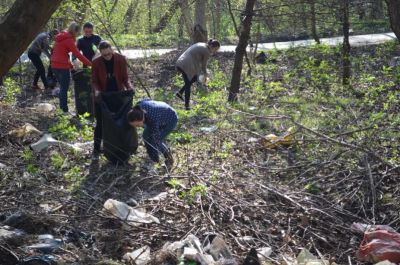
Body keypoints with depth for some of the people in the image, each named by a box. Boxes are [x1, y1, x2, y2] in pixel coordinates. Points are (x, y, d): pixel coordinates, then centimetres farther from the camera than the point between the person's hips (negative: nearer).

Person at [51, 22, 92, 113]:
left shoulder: (61, 37, 14)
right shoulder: (68, 40, -13)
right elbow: (78, 54, -16)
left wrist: (71, 65, 14)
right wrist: (91, 64, -14)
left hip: (54, 65, 8)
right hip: (62, 66, -8)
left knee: (62, 87, 16)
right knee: (64, 89, -2)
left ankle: (61, 108, 20)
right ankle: (65, 110, 0)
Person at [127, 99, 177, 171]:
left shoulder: (153, 120, -43)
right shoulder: (137, 109, -27)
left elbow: (156, 140, -33)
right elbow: (147, 100, -3)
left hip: (171, 119, -7)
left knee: (155, 141, -17)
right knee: (146, 136, -7)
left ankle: (169, 159, 8)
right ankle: (154, 159, 11)